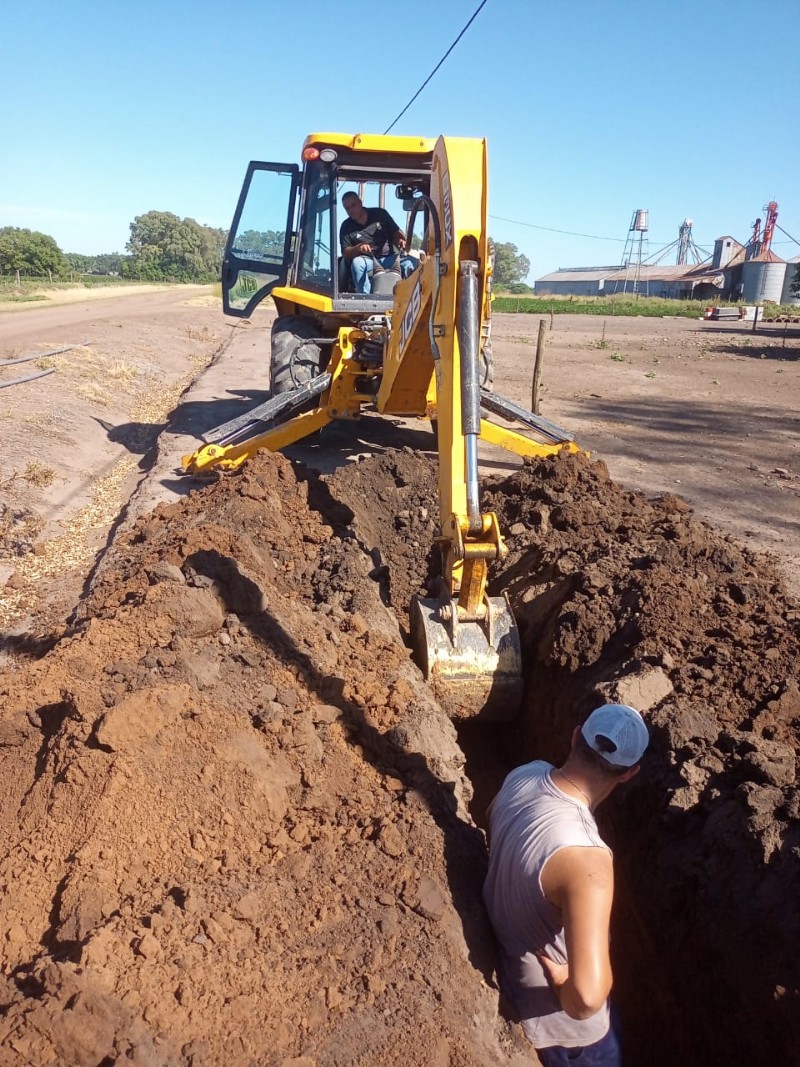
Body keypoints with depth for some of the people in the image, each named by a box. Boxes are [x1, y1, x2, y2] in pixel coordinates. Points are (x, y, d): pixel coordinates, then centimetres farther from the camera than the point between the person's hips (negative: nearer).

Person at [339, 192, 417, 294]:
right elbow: (345, 253, 1)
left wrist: (402, 241, -11)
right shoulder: (346, 227, 9)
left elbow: (397, 233, 13)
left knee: (411, 262, -26)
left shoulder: (380, 214, 11)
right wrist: (358, 248, -20)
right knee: (357, 262, -37)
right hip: (367, 261, -1)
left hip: (388, 259, 1)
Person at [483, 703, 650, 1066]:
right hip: (563, 1017, -6)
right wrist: (566, 985, -23)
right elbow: (587, 995, -46)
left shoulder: (523, 776, -18)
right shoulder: (585, 858, -42)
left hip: (507, 960, 6)